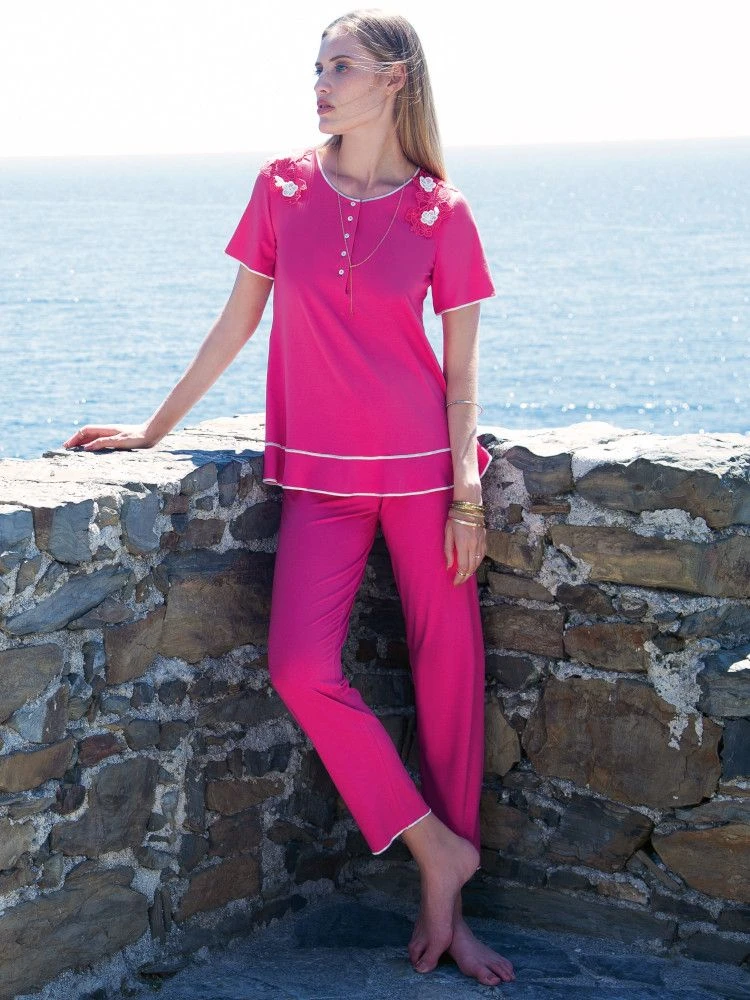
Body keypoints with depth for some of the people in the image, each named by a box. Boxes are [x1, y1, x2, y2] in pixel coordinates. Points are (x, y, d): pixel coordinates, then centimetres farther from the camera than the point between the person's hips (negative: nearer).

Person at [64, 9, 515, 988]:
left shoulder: (440, 212, -2)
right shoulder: (283, 188, 4)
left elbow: (460, 365, 0)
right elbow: (238, 321, 11)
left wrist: (467, 494, -6)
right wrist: (154, 429, 12)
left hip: (422, 463, -1)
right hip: (320, 469, 2)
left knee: (448, 666, 1)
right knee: (302, 667, -15)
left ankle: (442, 906, 15)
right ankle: (440, 850, 1)